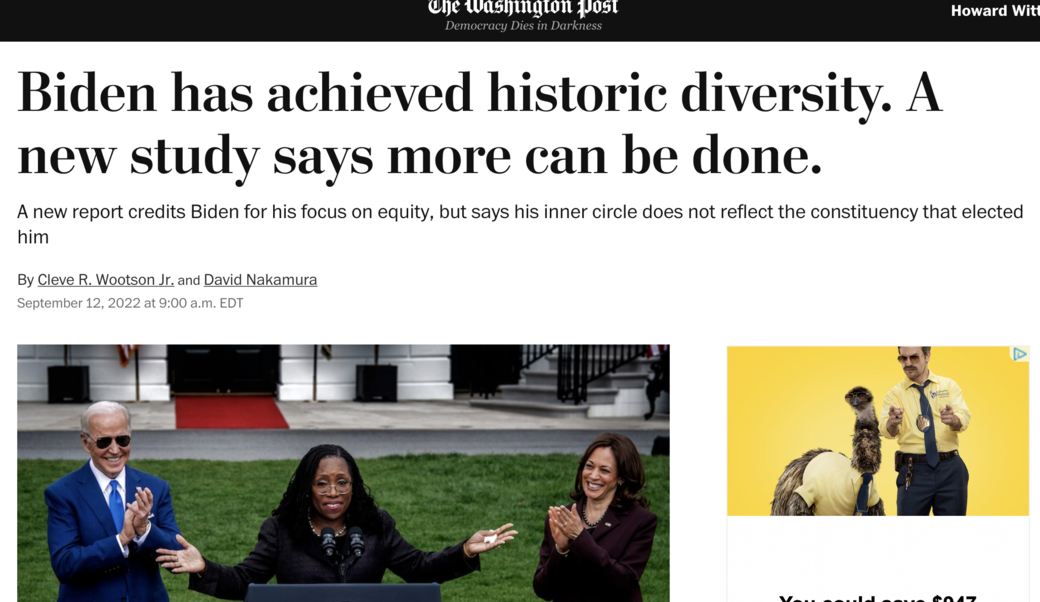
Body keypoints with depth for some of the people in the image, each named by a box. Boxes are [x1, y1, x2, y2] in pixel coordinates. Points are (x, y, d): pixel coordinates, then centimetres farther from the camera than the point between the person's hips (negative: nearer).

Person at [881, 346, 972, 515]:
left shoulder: (948, 386, 8)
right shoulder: (895, 393, 6)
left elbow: (964, 420, -7)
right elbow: (888, 431, -11)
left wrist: (953, 419, -31)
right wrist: (892, 422, -35)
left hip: (950, 469, 1)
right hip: (915, 471, -1)